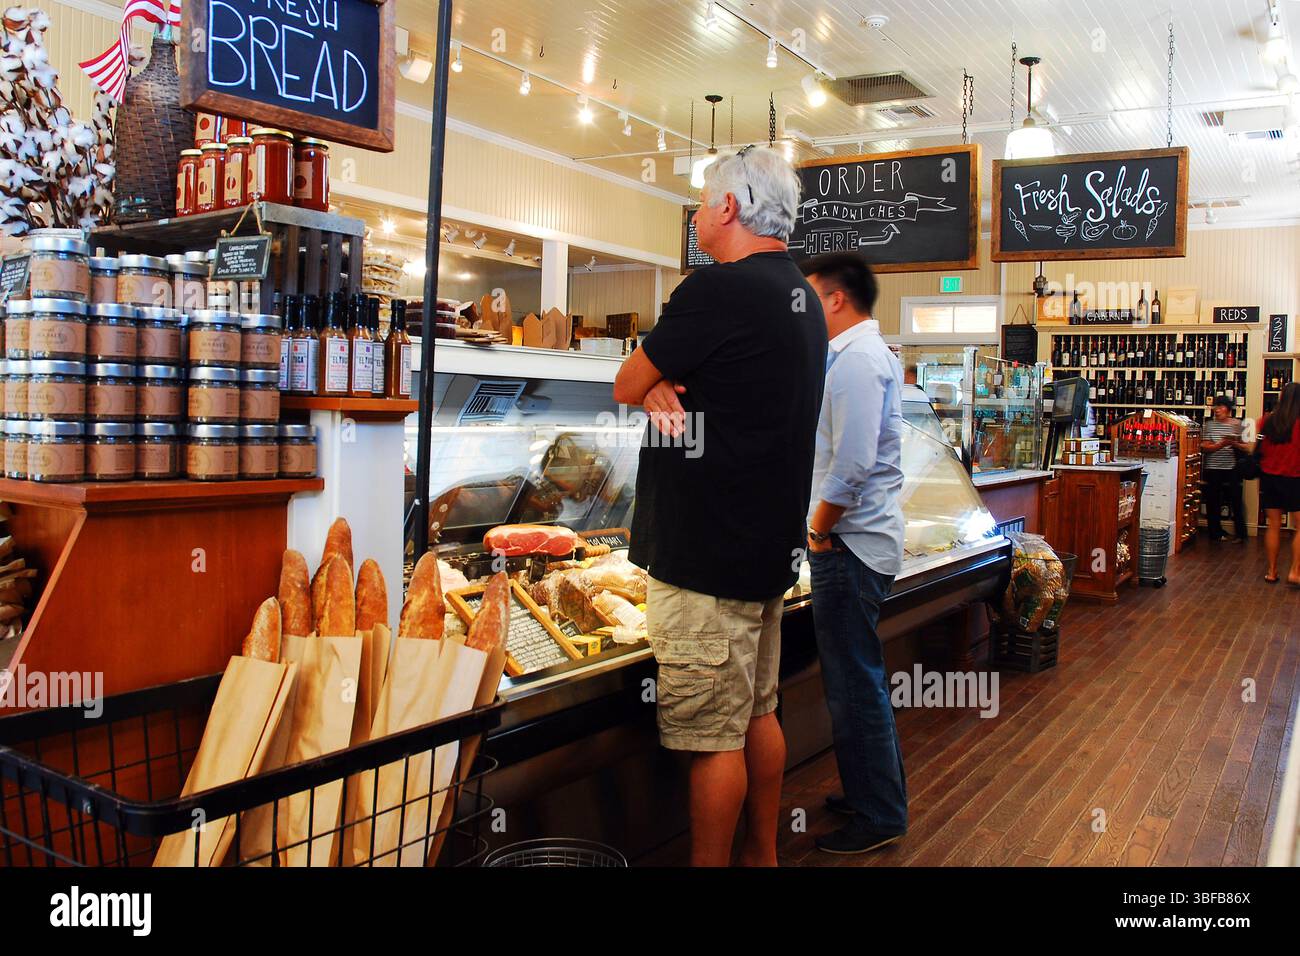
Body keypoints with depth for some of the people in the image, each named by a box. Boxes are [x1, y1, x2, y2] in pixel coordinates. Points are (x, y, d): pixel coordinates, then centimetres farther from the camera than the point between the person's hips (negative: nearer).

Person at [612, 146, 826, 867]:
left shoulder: (720, 289, -17)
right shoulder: (801, 299, 13)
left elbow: (625, 385, -9)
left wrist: (654, 389, 10)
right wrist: (665, 390, -5)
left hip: (708, 555, -10)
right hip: (771, 545, 10)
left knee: (713, 737, 0)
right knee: (758, 715, 19)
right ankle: (763, 854, 32)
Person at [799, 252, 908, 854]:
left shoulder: (856, 359, -16)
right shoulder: (870, 352, 17)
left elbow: (853, 465, -23)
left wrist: (820, 529, -12)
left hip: (849, 543, -10)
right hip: (865, 538, 10)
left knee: (855, 685, -1)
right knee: (861, 678, 18)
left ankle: (878, 818, 11)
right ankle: (879, 796, 31)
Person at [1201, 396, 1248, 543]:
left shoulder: (1237, 424, 4)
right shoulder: (1210, 425, 5)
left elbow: (1245, 447, 3)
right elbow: (1204, 448, -2)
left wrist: (1235, 444, -15)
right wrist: (1221, 445, -17)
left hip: (1232, 468, -1)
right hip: (1213, 468, 1)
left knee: (1236, 500, -2)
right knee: (1213, 502, 6)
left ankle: (1240, 533, 7)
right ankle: (1216, 532, 18)